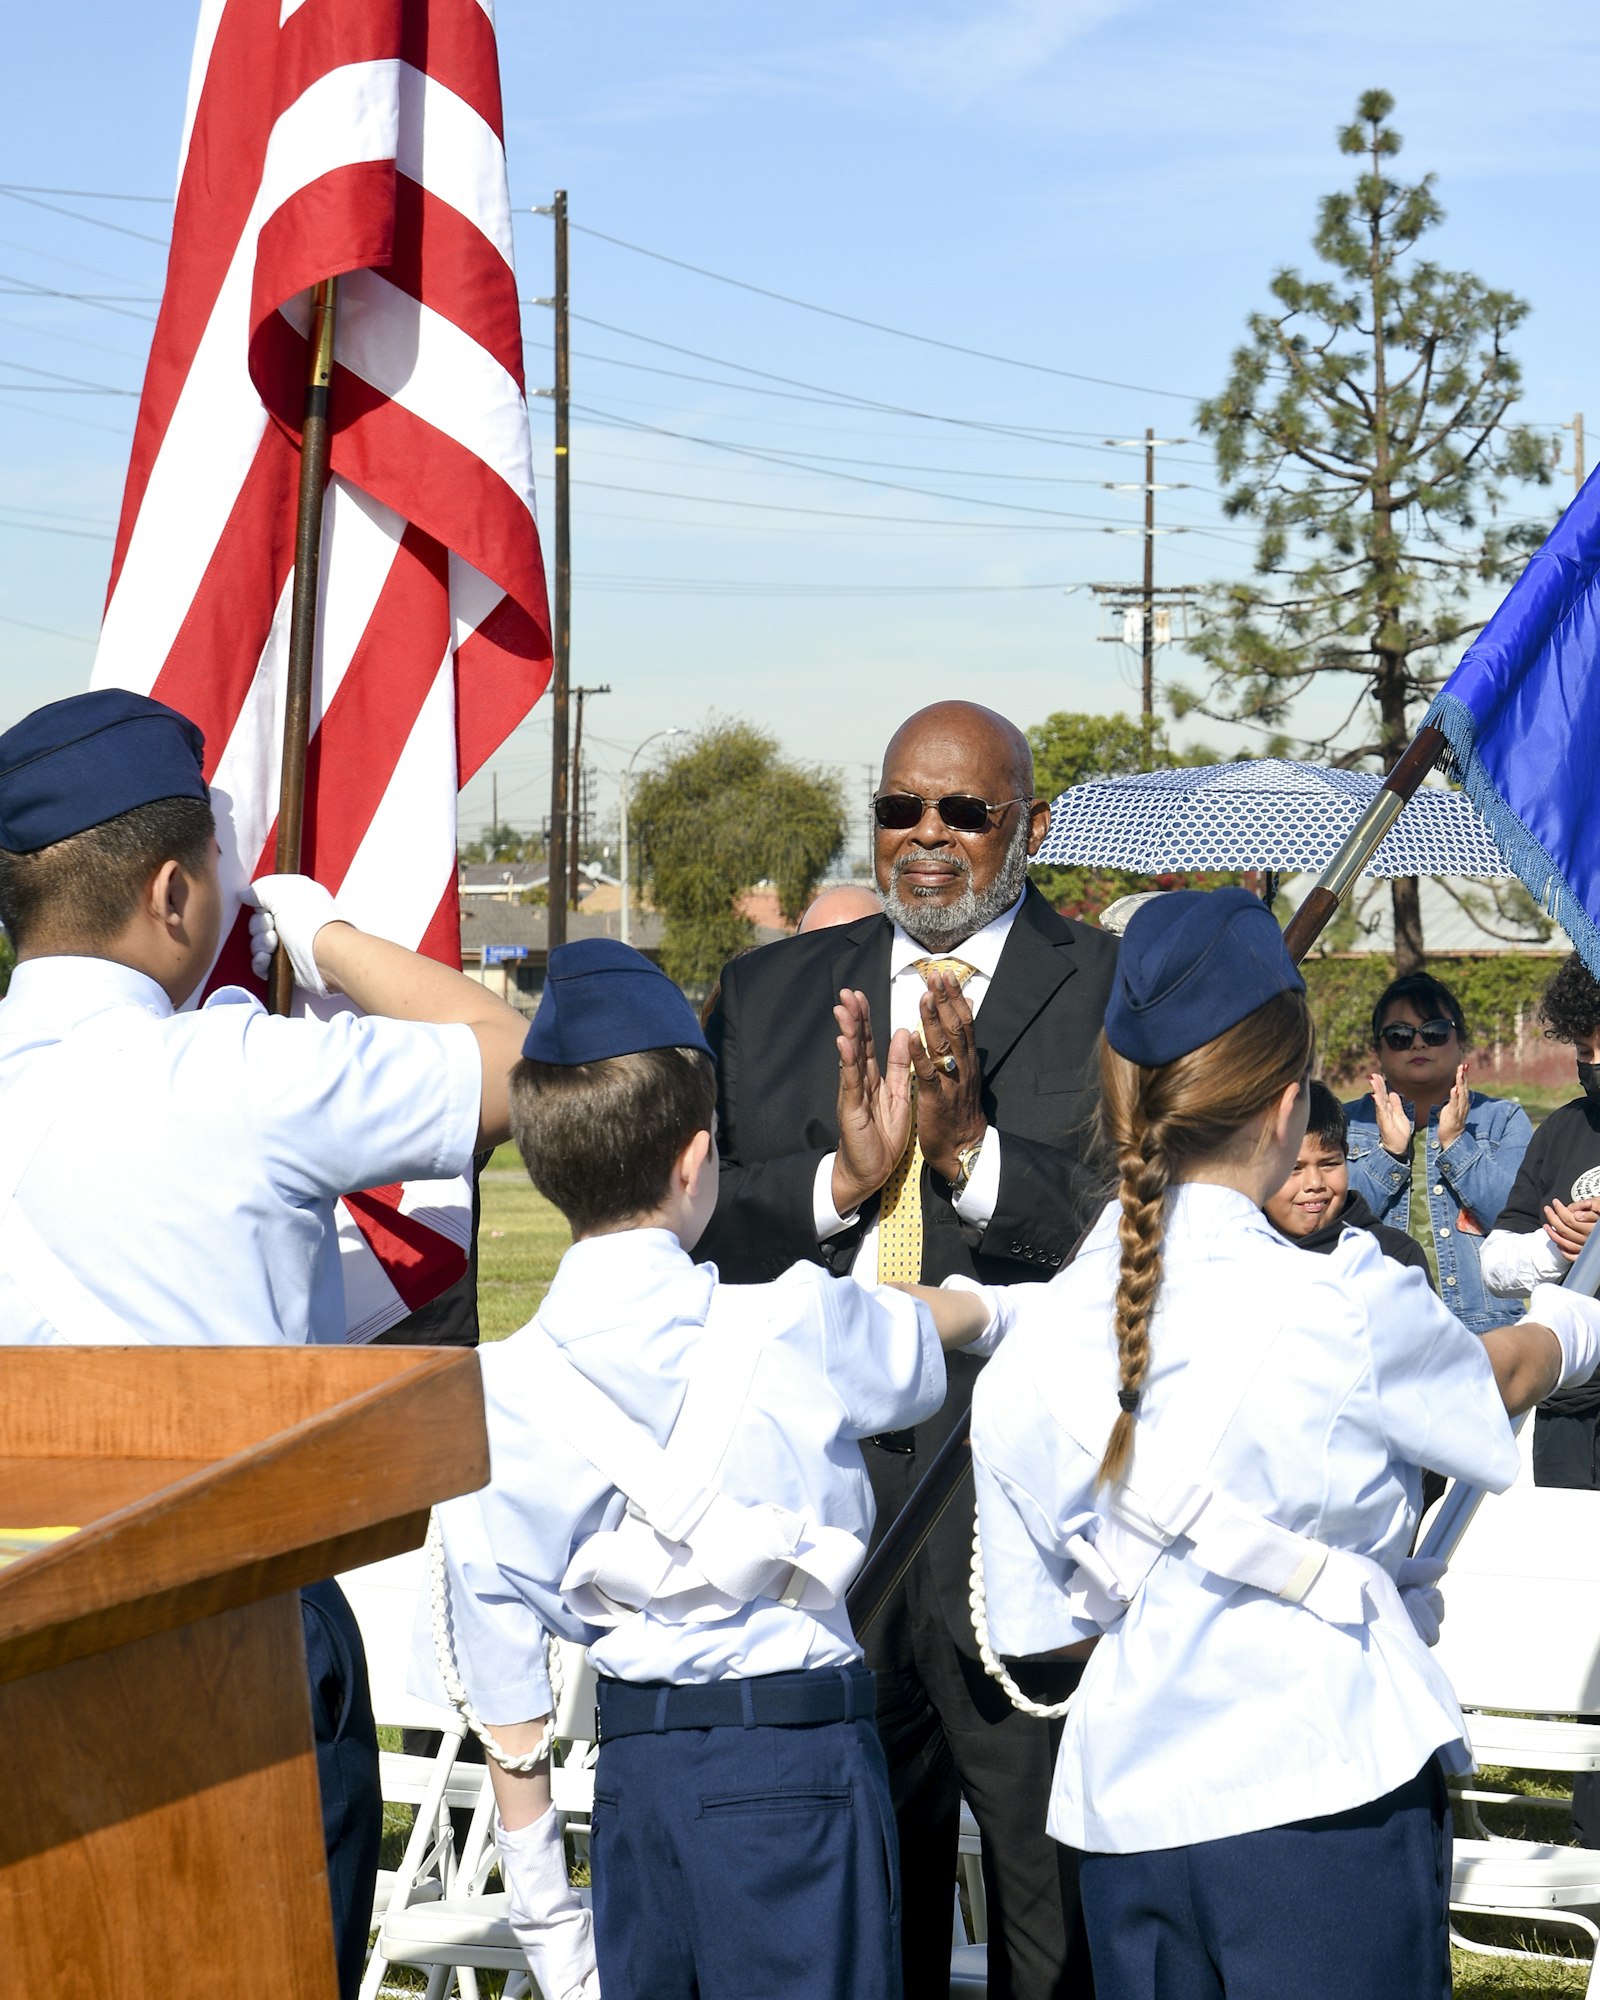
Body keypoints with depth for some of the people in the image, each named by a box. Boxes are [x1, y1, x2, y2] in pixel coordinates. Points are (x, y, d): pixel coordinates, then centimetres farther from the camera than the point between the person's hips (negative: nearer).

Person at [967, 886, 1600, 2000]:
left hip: (1129, 1814, 4)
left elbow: (1042, 1624, 8)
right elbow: (1499, 1380, 11)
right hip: (1327, 1798, -4)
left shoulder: (1028, 1352, -1)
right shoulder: (1343, 1308, -12)